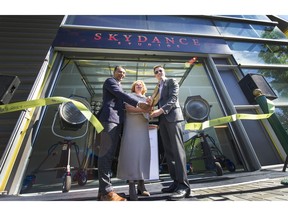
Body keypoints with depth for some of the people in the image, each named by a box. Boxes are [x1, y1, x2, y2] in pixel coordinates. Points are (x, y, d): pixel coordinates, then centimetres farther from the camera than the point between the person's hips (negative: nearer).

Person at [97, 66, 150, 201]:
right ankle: (106, 191, -9)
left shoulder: (119, 86, 32)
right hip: (109, 118, -8)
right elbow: (121, 95, -10)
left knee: (110, 153, 4)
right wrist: (138, 103, -17)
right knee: (106, 153, -12)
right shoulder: (110, 81, 7)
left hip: (117, 120, 9)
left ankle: (103, 190, 11)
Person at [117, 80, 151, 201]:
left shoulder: (146, 99, 26)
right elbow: (128, 108, -6)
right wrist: (143, 109, -17)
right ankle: (132, 188, -4)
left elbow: (148, 112, 20)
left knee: (143, 154, 1)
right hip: (132, 128, -4)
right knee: (132, 154, -9)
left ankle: (141, 185, 10)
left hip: (143, 129, 5)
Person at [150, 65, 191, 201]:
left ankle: (183, 185, -7)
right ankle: (176, 182, 12)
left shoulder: (172, 81, 8)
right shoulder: (157, 88, 27)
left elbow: (173, 98, -8)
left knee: (177, 150, -12)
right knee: (168, 151, 4)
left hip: (173, 117, -7)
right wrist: (152, 102, 1)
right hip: (162, 120, 7)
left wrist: (161, 110, -21)